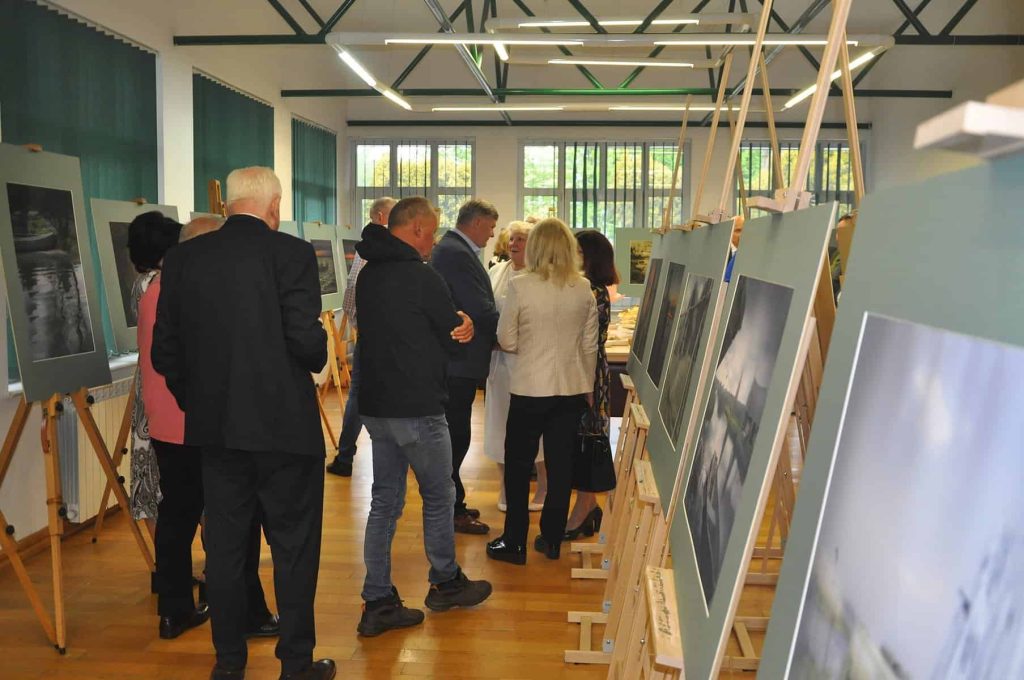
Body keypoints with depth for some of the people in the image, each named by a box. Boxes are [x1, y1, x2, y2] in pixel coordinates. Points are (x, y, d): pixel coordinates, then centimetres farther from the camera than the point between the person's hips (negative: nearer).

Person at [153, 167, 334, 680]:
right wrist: (319, 355, 5)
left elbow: (164, 351, 5)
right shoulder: (291, 253, -12)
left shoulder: (182, 257, 3)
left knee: (224, 546, 15)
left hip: (213, 426, 5)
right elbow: (308, 343, -17)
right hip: (284, 425, -4)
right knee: (294, 546, 8)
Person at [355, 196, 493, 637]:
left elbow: (384, 335, 9)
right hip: (417, 409, -8)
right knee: (439, 496, 11)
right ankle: (445, 584, 28)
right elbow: (454, 338, -10)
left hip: (376, 405, 8)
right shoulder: (421, 277, -17)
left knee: (385, 502, 11)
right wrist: (462, 328, 13)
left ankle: (378, 603, 13)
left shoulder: (368, 275, 10)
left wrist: (456, 332, -2)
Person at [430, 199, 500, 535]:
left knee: (454, 435, 17)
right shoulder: (456, 253, -19)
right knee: (455, 437, -1)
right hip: (458, 361, -11)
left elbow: (477, 304, 16)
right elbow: (482, 310, -22)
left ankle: (452, 503, 28)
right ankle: (453, 512, 9)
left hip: (454, 359, 11)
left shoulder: (453, 249, 15)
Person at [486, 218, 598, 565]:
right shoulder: (584, 289, -2)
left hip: (530, 387, -3)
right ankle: (551, 539, 22)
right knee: (561, 465, 12)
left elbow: (506, 341, -7)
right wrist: (588, 387, 15)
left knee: (518, 465, 10)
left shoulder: (520, 286, -13)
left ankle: (514, 542, 15)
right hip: (572, 389, 4)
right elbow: (590, 345, 4)